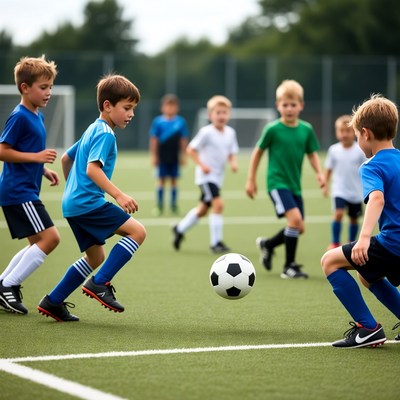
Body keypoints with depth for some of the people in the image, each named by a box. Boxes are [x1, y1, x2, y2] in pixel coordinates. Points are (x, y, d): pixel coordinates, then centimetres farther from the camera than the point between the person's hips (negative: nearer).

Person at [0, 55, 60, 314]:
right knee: (50, 237, -15)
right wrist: (36, 157, -20)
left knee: (39, 244, 13)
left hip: (26, 190, 10)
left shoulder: (38, 116, 15)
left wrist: (44, 170, 14)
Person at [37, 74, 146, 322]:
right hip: (88, 202, -10)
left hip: (73, 204, 10)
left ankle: (53, 302, 18)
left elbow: (66, 158, 29)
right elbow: (92, 168, -25)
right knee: (137, 231, -14)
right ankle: (100, 283, -15)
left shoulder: (93, 130, 19)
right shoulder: (105, 134, -12)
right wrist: (119, 195, -32)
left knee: (96, 257, 17)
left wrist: (72, 187, 41)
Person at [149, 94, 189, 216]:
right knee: (162, 180, 3)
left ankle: (174, 205, 15)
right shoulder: (158, 122, -4)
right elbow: (154, 140, -1)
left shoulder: (181, 122, 0)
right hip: (162, 156, -1)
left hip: (174, 157, 1)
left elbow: (183, 140, 5)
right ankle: (159, 206, 11)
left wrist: (182, 155, 5)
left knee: (174, 180, 7)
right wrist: (154, 156, -3)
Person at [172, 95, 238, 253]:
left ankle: (180, 229, 40)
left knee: (203, 209, 18)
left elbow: (231, 153, 13)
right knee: (218, 204, -21)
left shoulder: (230, 132, 3)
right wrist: (201, 165, -20)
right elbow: (191, 149, -11)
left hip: (218, 176, 8)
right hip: (206, 175, -8)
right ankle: (216, 242, -14)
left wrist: (233, 162, -8)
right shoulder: (206, 132, -15)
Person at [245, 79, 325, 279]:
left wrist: (319, 172, -6)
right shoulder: (272, 129, -10)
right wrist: (251, 180, 3)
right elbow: (258, 152, 1)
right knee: (295, 218, -22)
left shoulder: (306, 129, 1)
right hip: (277, 182, -6)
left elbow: (312, 154, 11)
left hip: (294, 185, 6)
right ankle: (289, 266, -11)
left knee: (299, 228, 8)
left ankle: (268, 244, 35)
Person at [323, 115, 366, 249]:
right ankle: (335, 243, -10)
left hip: (356, 192, 1)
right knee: (338, 214, -20)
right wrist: (325, 184, 2)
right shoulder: (334, 150, -4)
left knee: (354, 218, 12)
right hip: (339, 191, -1)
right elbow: (329, 169, 7)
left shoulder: (360, 150, -7)